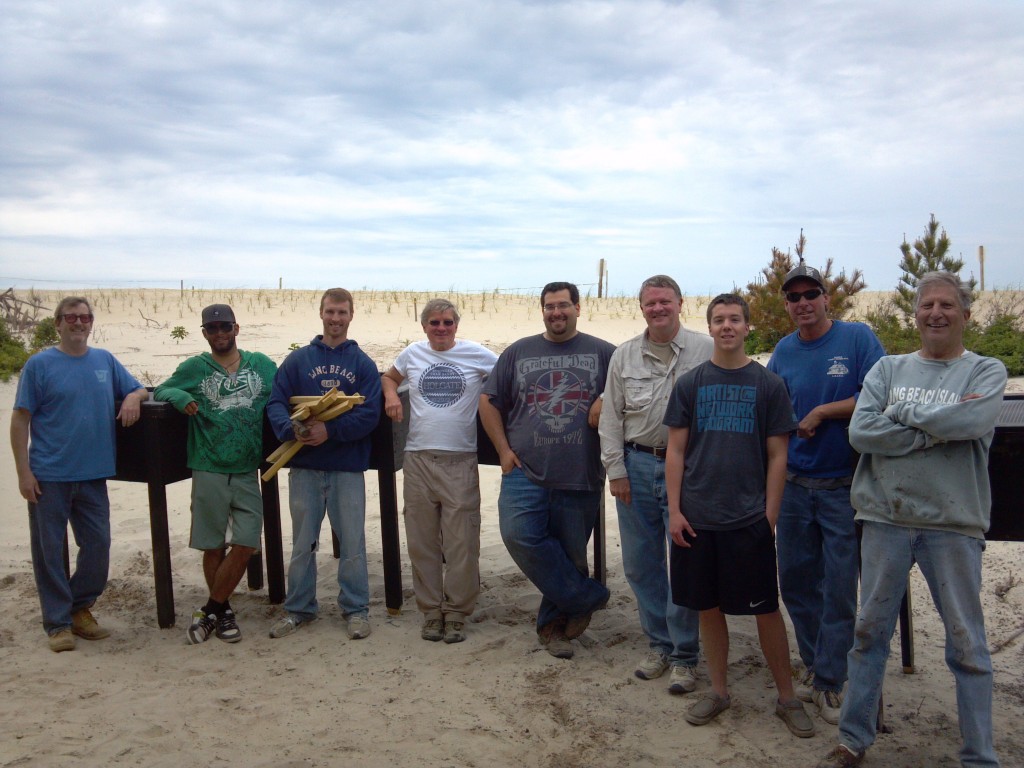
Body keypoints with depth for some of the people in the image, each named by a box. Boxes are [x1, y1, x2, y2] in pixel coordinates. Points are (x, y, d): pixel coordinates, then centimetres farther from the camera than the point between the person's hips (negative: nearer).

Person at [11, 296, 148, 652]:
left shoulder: (105, 360, 9)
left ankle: (80, 608, 28)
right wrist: (24, 472, -9)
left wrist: (132, 397, -7)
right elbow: (20, 420, -4)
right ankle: (58, 623, 17)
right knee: (49, 550, 5)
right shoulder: (39, 364, -3)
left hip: (93, 475, 4)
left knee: (98, 546, 8)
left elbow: (141, 390, 18)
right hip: (49, 476, -4)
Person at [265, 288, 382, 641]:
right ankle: (298, 608, 25)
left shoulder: (363, 364, 3)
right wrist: (293, 429, -22)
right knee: (303, 543, 11)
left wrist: (330, 431, -20)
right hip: (304, 466, 1)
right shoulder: (298, 360, 6)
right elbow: (276, 404, -2)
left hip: (348, 468, -1)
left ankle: (355, 609, 19)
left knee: (352, 542, 5)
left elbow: (369, 414, -7)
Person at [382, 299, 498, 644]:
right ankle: (431, 611, 20)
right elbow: (389, 377, 26)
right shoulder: (412, 354, 9)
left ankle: (456, 613, 13)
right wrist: (390, 394, 4)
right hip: (418, 459, 3)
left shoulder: (477, 354, 1)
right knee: (422, 542, 8)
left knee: (461, 543, 0)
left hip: (461, 460, -2)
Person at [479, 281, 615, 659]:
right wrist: (504, 449, 4)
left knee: (570, 553, 5)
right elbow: (489, 401, 13)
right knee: (519, 535, -19)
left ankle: (552, 622, 26)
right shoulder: (518, 352, 10)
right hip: (526, 472, 1)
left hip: (580, 476, 0)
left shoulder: (603, 353, 6)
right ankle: (587, 597, -2)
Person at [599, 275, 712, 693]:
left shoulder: (705, 350, -3)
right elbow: (611, 417, 10)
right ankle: (659, 644, 27)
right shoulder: (624, 356, 8)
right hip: (637, 465, 4)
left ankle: (684, 657, 14)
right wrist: (615, 469, 4)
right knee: (640, 562, 10)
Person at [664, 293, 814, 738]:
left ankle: (787, 697, 21)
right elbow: (676, 451, 5)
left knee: (766, 610, 5)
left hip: (749, 519, -1)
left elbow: (777, 456, 2)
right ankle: (718, 691, 27)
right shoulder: (690, 384, 4)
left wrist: (770, 516, -3)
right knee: (708, 607, 11)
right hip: (697, 518, 2)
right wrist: (675, 510, -2)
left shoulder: (768, 385, 1)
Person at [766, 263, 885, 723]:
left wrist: (822, 412, -13)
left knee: (839, 587, 1)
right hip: (794, 484, 5)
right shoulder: (783, 351, 8)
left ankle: (829, 681, 14)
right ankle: (813, 666, 28)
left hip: (844, 485, -4)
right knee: (796, 581, 11)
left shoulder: (857, 337, -5)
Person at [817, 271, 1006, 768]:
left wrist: (900, 414, -8)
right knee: (870, 632, 10)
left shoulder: (986, 371, 3)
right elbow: (861, 431, -7)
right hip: (885, 518, 2)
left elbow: (974, 420, -19)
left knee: (967, 643, 7)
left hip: (954, 523, -2)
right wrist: (938, 430, -11)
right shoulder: (887, 369, 8)